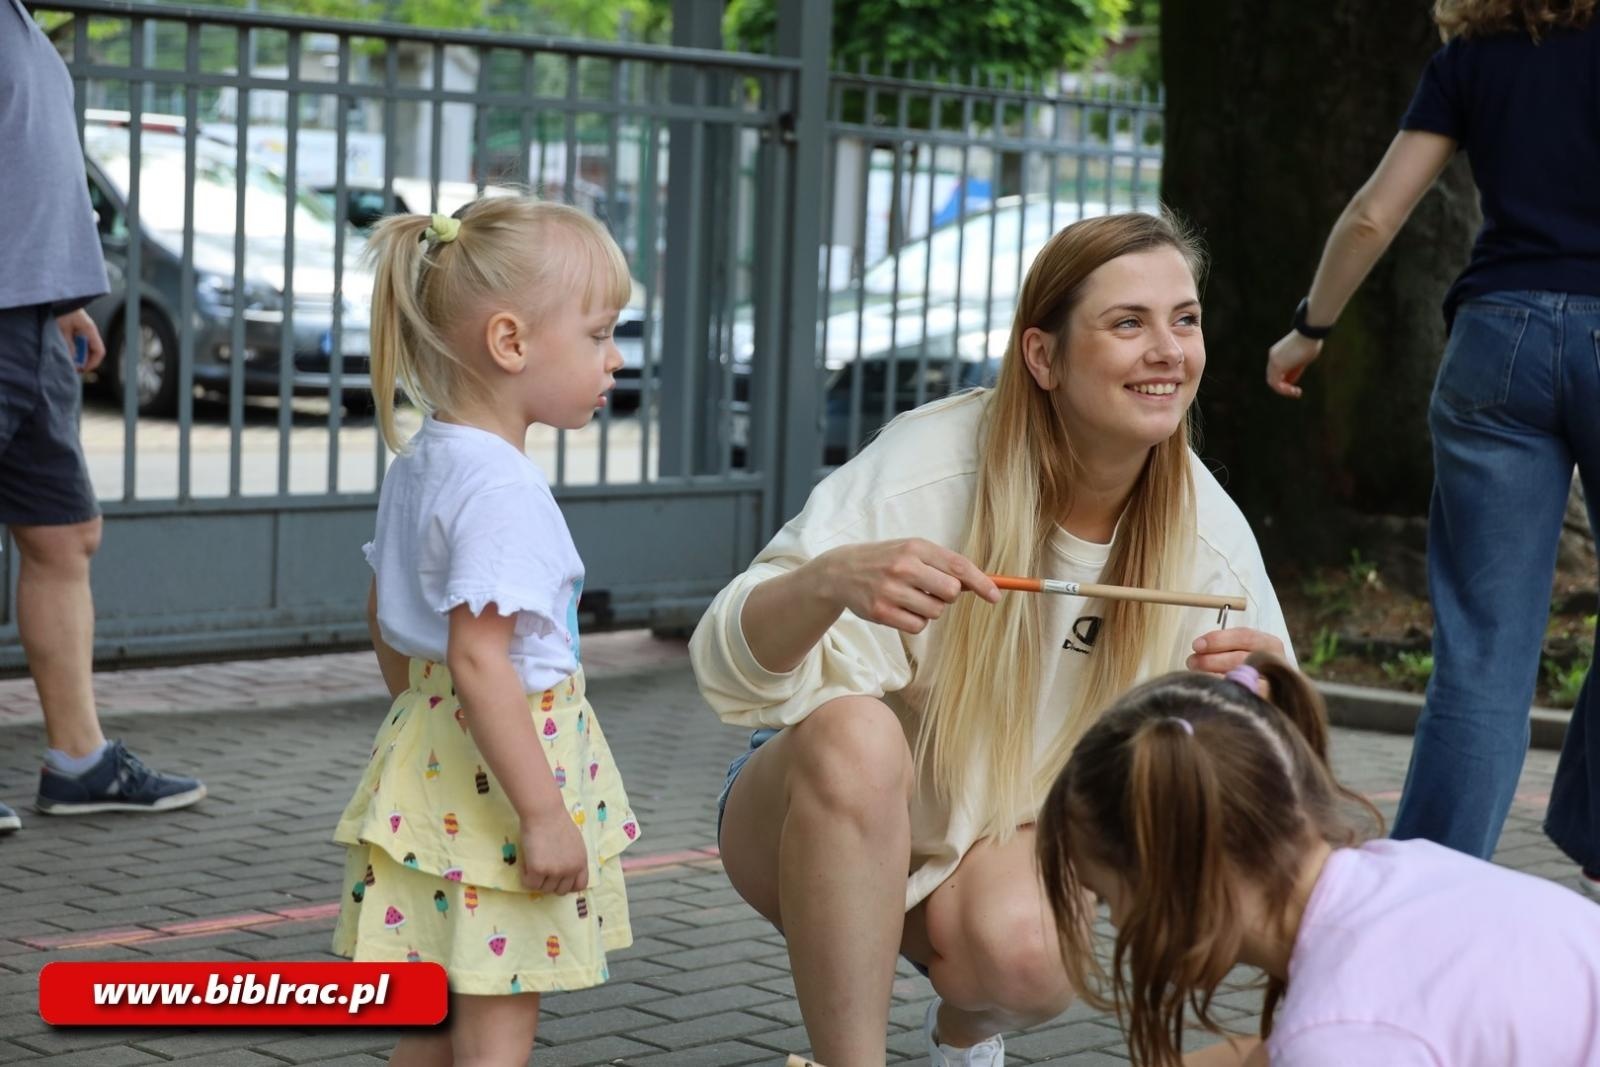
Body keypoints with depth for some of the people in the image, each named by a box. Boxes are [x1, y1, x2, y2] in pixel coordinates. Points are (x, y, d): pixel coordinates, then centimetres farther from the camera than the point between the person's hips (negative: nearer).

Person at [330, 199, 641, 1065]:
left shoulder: (419, 461, 9)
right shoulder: (500, 488, -22)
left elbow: (384, 617, 21)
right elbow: (479, 662, -27)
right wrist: (543, 813, -25)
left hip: (432, 765, 10)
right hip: (491, 789, -10)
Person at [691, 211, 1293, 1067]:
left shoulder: (1208, 537, -13)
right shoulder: (926, 466, -24)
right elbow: (732, 673, -27)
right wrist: (831, 580, -50)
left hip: (1010, 838, 3)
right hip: (828, 825, -2)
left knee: (1021, 951, -31)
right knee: (855, 733, -35)